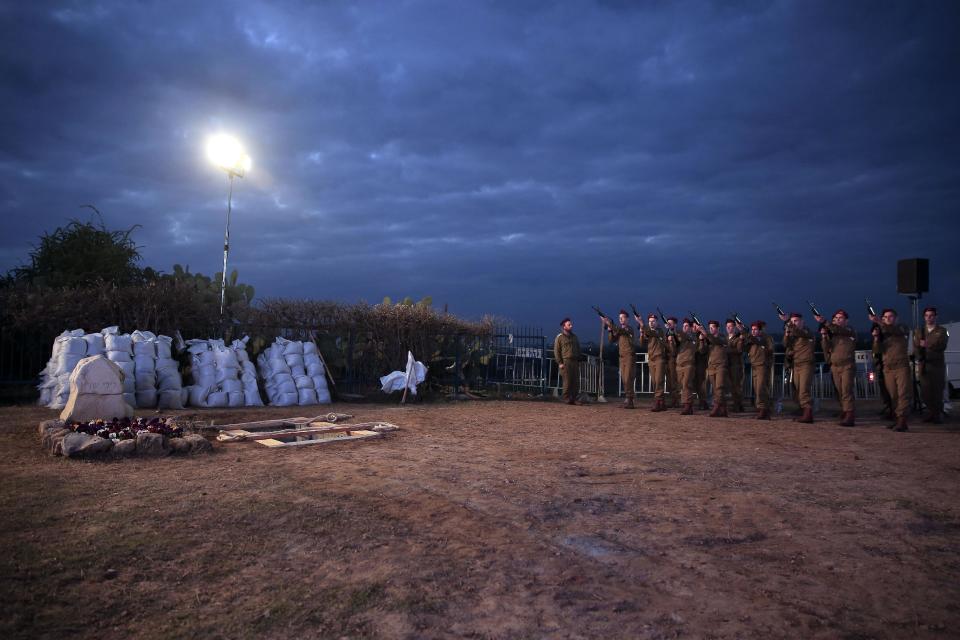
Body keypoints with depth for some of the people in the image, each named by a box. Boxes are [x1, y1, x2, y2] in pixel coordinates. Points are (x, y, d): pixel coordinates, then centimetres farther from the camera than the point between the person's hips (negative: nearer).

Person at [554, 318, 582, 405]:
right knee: (567, 381, -8)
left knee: (576, 382, 0)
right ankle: (567, 399, -2)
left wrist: (579, 361, 13)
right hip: (565, 362, -5)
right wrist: (560, 363, -10)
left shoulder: (574, 337, 20)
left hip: (575, 362, 5)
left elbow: (578, 349, 23)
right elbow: (556, 351, -2)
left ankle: (574, 399, 5)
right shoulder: (559, 337, 2)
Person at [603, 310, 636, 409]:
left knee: (628, 378, -11)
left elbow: (620, 331, -23)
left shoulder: (629, 328, -4)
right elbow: (612, 340, 9)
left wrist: (609, 324, -31)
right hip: (622, 356, 7)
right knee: (624, 379, 6)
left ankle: (629, 400, -9)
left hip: (629, 356, -7)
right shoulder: (619, 330, 17)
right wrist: (610, 330, -6)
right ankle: (630, 395, 13)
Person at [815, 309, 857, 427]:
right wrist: (824, 336, -6)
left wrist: (824, 322, -33)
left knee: (846, 391, -13)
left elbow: (839, 330, -21)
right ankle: (844, 414, 6)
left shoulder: (850, 331, 2)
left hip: (847, 365, -5)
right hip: (835, 367, 5)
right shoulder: (831, 334, 16)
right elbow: (827, 349, 7)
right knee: (840, 393, 3)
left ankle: (849, 417, -16)